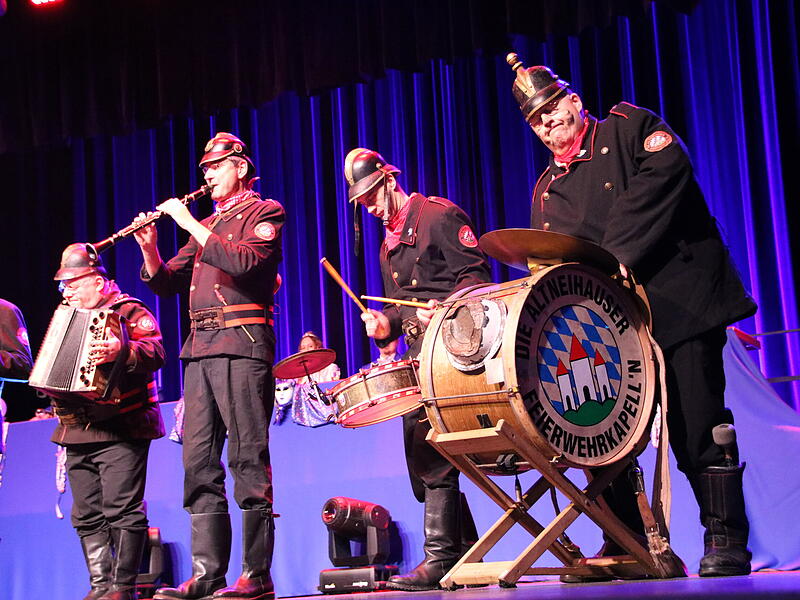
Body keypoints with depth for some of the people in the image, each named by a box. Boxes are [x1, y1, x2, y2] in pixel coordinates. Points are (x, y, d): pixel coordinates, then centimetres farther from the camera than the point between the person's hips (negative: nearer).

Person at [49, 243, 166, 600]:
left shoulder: (130, 312, -2)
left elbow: (155, 352, -18)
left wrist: (122, 352, -35)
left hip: (121, 430, -8)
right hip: (77, 433, 8)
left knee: (122, 510, -10)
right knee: (87, 515, 6)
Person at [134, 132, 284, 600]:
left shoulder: (264, 212, 5)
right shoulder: (208, 225, 25)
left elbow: (244, 262, -15)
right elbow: (166, 283, 20)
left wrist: (190, 224, -11)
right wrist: (150, 247, 2)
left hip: (242, 345, -7)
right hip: (200, 349, 7)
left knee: (248, 459, -10)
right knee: (199, 461, 2)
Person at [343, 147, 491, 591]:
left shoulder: (440, 215, -2)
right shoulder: (387, 245, 23)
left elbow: (476, 275, -10)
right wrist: (385, 323, 4)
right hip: (418, 354, 9)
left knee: (431, 453, -17)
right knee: (420, 458, 8)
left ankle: (441, 558, -15)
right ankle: (467, 553, 16)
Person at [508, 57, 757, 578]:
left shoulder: (628, 128, 6)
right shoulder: (548, 189, 20)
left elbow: (667, 169, -13)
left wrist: (621, 255, -18)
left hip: (678, 298, -5)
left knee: (697, 426, -9)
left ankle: (727, 543, 1)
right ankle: (624, 545, 13)